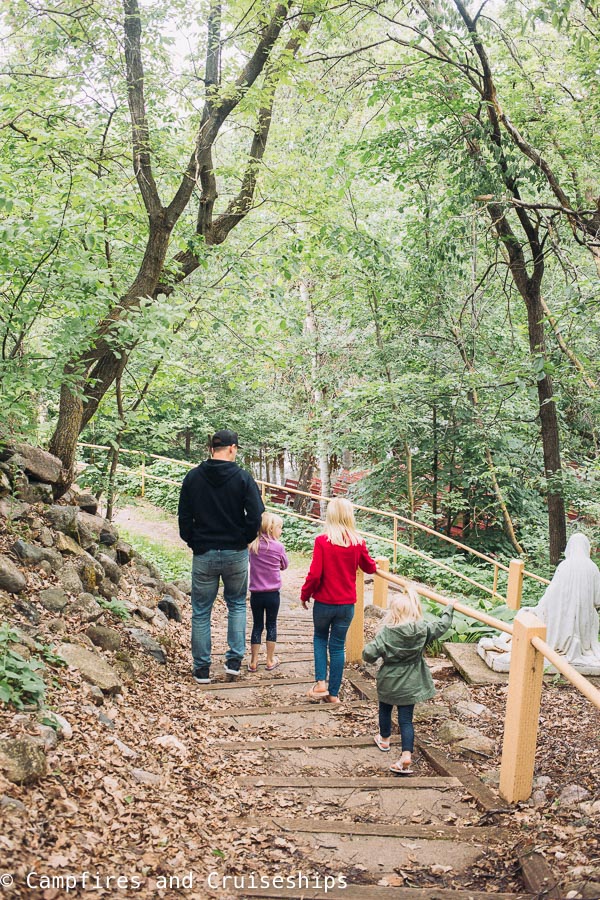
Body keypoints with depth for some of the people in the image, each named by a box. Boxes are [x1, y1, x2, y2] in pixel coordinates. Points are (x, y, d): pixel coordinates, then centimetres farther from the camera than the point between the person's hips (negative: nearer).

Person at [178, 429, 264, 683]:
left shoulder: (193, 477, -2)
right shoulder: (243, 478, -7)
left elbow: (184, 517, 0)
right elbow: (256, 516, -11)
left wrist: (193, 543, 12)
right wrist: (244, 541, 5)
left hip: (203, 555, 1)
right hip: (236, 553, 0)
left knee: (201, 612, 10)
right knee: (237, 605, 20)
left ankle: (202, 669, 13)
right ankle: (234, 660, 13)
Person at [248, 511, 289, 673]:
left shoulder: (253, 545, -3)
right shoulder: (278, 546, -9)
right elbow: (284, 565, 6)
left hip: (256, 593, 2)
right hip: (273, 593, -2)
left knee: (257, 625, 10)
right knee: (271, 625, 11)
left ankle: (253, 661, 13)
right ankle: (270, 660, 19)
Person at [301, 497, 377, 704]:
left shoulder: (322, 541, -15)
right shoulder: (358, 543, -5)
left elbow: (314, 574, -16)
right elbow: (369, 567, 12)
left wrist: (305, 594, 0)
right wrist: (374, 565, 35)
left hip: (324, 602, -2)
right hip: (347, 604, 2)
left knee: (320, 638, 21)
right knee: (337, 646, 12)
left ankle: (320, 683, 7)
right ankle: (333, 693, 16)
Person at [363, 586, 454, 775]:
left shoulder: (386, 633, -21)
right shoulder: (423, 630, -14)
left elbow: (369, 654, -22)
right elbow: (442, 626, -1)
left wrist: (367, 653, 1)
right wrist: (449, 609, 14)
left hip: (388, 682, -1)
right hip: (410, 684, 1)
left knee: (385, 710, 25)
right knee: (406, 719, 5)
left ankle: (384, 739, 47)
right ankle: (406, 755, -7)